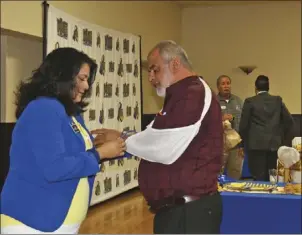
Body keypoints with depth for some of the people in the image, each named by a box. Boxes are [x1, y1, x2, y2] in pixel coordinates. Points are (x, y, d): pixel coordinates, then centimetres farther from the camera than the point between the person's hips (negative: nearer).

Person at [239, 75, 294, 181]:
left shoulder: (250, 101, -4)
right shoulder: (278, 100, 5)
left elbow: (243, 125, -4)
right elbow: (289, 121, 3)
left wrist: (244, 142, 12)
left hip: (256, 144, -3)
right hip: (274, 144, 3)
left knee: (259, 179, -2)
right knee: (271, 178, 10)